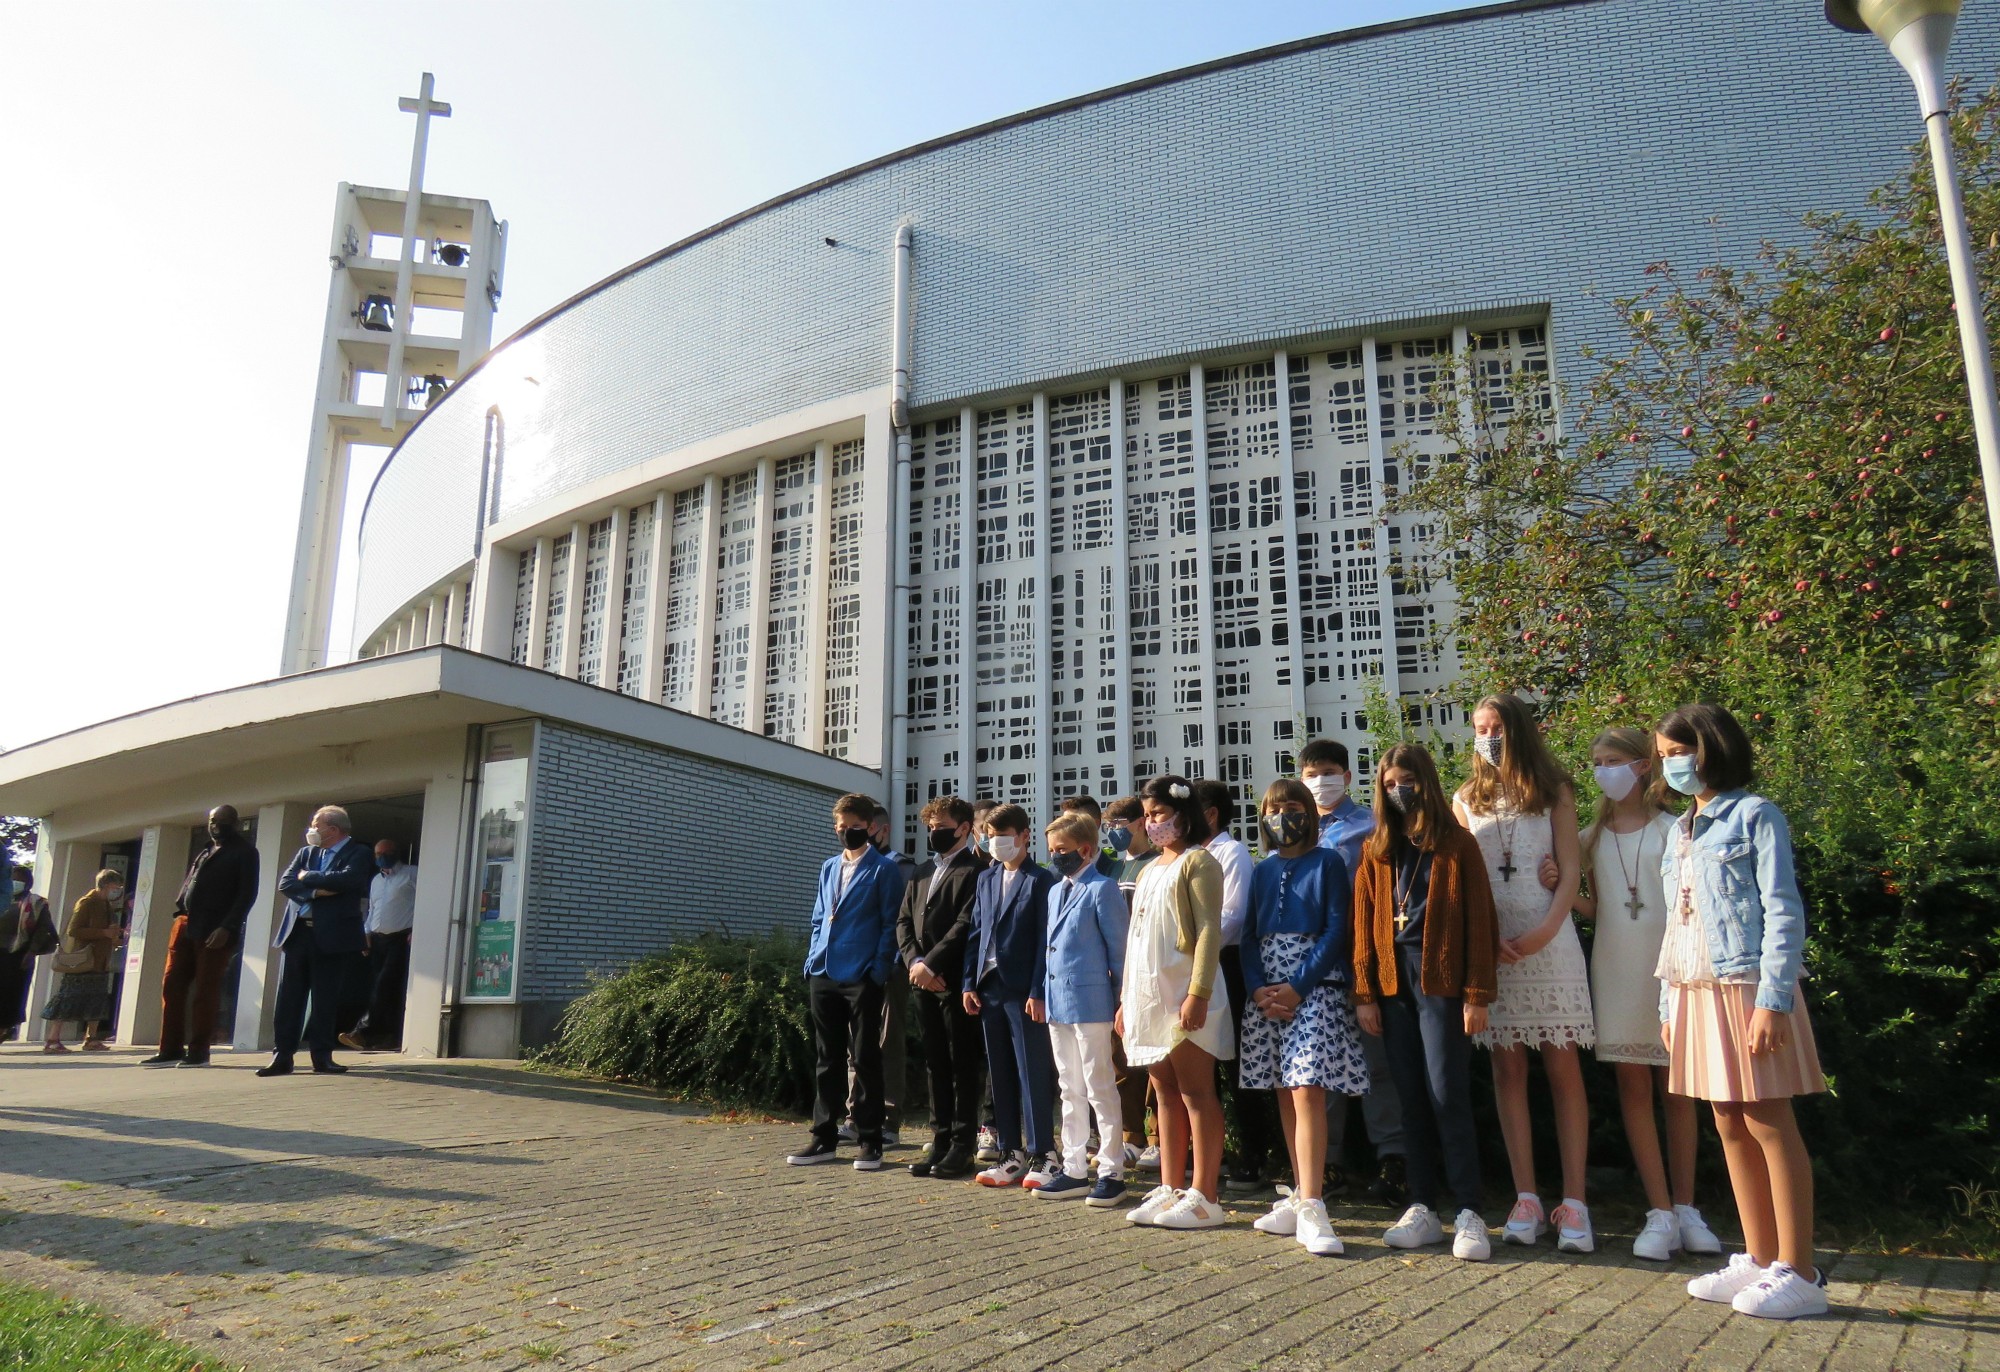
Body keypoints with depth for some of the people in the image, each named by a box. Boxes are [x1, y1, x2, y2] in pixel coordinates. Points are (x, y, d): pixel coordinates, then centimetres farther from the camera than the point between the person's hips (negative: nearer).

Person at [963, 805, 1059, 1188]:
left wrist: (1038, 991, -15)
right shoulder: (986, 879, 15)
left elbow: (1045, 939, -10)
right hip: (990, 987, 7)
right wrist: (969, 982, 8)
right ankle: (1011, 1153, 18)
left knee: (1033, 1074, -2)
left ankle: (1042, 1155, 5)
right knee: (1000, 1075, 10)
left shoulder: (1041, 880, -5)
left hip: (1024, 990, -6)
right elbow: (976, 933, 15)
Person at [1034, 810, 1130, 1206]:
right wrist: (1045, 995, 14)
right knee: (1070, 1090, 15)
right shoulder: (1055, 892, 13)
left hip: (1090, 1003, -8)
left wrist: (1121, 1002, -10)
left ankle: (1111, 1171, 11)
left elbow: (1118, 947, -10)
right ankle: (1074, 1170, 24)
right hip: (1058, 1002, 8)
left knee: (1100, 1089, 1)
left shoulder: (1101, 889, -11)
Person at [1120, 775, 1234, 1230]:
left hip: (1183, 994, -8)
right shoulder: (1150, 870, 19)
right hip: (1149, 993, 8)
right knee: (1166, 1093, 11)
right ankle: (1170, 1190, 16)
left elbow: (1209, 931, -14)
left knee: (1196, 1093, -3)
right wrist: (1126, 999, 17)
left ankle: (1204, 1198, 1)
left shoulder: (1197, 861, -5)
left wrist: (1198, 994, -22)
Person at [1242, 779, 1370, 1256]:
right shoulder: (1262, 871, 14)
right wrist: (1259, 988, -6)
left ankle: (1311, 1210, -16)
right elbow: (1250, 935, 11)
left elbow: (1337, 931, -6)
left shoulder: (1327, 863, 1)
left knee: (1307, 1092, -15)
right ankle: (1300, 1197, 14)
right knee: (1285, 1096, 7)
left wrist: (1297, 987, -13)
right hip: (1267, 993, 5)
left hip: (1315, 988, -5)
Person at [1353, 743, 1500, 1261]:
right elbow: (1363, 924, 10)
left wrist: (1477, 994, -9)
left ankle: (1468, 1213, 4)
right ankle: (1423, 1209, 15)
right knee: (1411, 1098, 8)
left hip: (1441, 980, -4)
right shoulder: (1376, 850, 11)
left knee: (1447, 1096, -6)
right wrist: (1364, 993, 4)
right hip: (1393, 983, 4)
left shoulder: (1457, 845, 0)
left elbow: (1479, 921, -3)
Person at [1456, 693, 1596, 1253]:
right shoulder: (1466, 800, 13)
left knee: (1563, 1069, -2)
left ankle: (1573, 1203, 2)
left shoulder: (1554, 792, 7)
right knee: (1507, 1069, 2)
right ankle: (1526, 1199, 7)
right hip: (1488, 945, 2)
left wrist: (1545, 931, -13)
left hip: (1548, 942, -2)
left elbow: (1570, 870, 1)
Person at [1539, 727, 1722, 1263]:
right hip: (1616, 973, 3)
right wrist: (1562, 888, -6)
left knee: (1676, 1092, 6)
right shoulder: (1592, 838, 9)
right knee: (1633, 1089, 2)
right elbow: (1595, 909, 12)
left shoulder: (1673, 831, -1)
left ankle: (1685, 1208, 18)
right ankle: (1661, 1213, 8)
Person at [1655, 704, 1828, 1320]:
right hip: (1696, 992, 7)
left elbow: (1784, 913, -11)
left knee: (1768, 1123, -3)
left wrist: (1773, 999, -18)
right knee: (1730, 1125, 9)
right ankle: (1759, 1259, 18)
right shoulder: (1682, 830, 16)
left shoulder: (1754, 816, -5)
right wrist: (1669, 1006, 16)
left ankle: (1798, 1273, 5)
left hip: (1746, 988, -7)